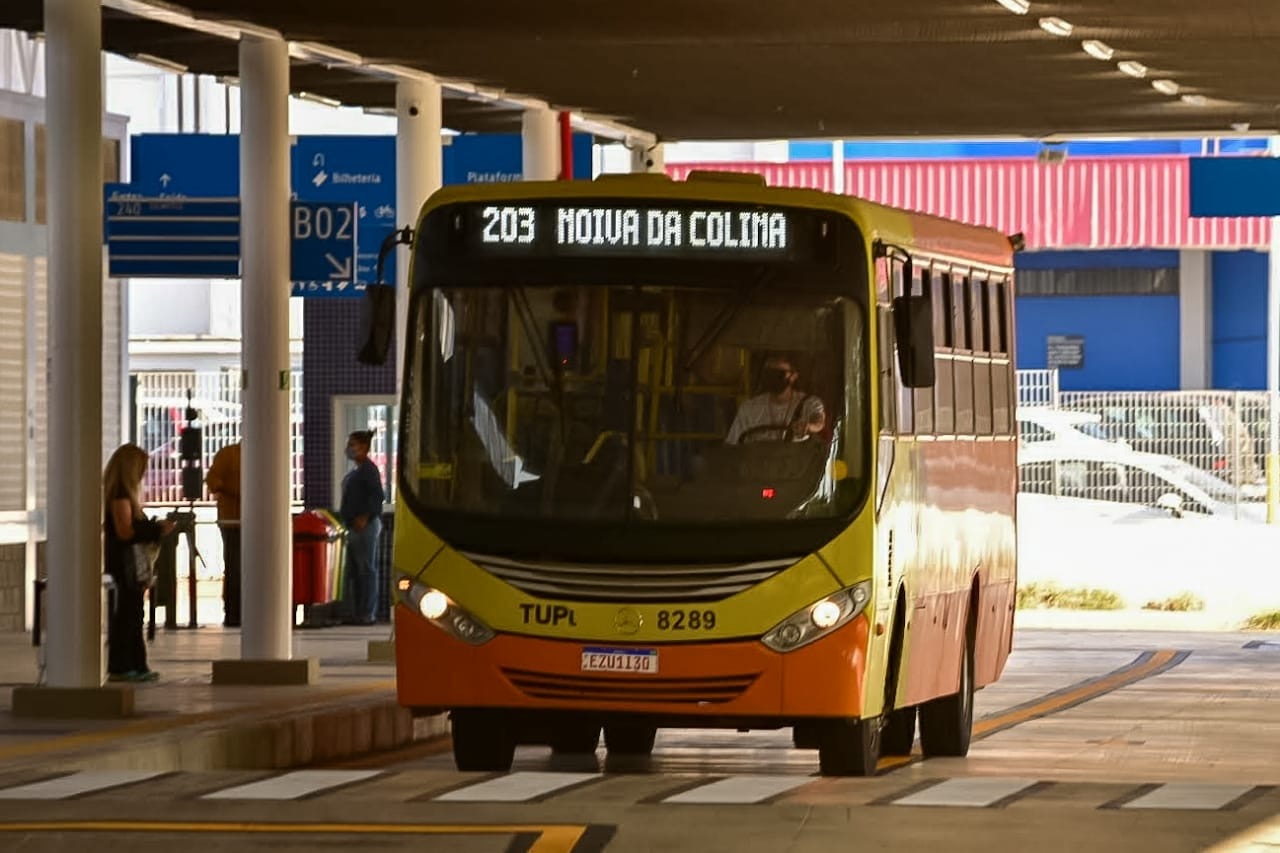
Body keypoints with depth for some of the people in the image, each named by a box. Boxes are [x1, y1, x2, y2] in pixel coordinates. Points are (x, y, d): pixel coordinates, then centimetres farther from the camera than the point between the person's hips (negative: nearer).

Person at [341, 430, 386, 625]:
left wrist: (364, 518, -22)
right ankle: (357, 612, 16)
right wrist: (346, 517, 15)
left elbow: (378, 496, -20)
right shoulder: (356, 471, 17)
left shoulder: (369, 469, -12)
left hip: (365, 526, -10)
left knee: (366, 569, -7)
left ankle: (368, 614, -6)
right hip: (354, 527, 10)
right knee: (353, 571, 11)